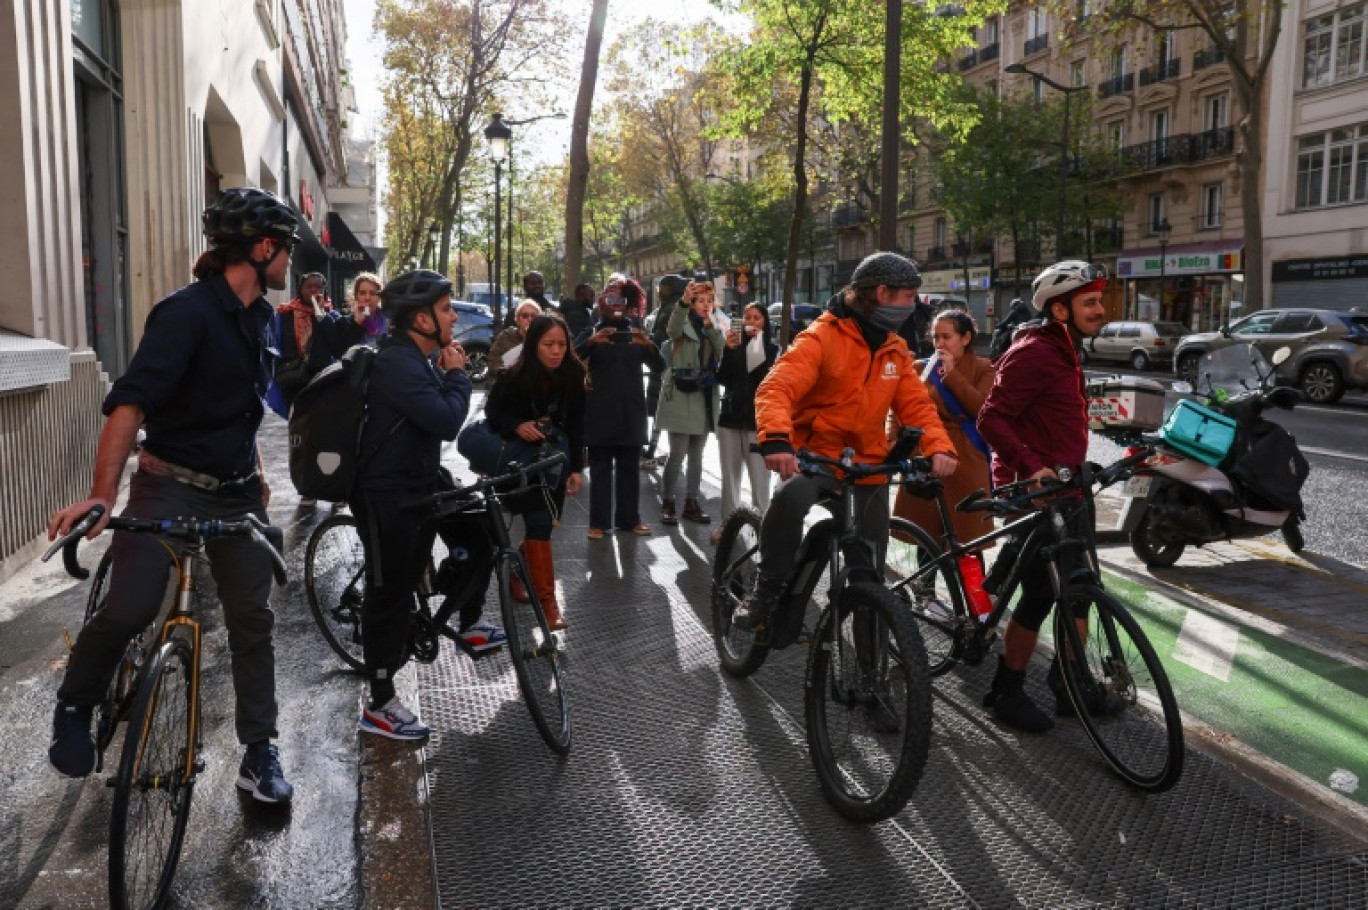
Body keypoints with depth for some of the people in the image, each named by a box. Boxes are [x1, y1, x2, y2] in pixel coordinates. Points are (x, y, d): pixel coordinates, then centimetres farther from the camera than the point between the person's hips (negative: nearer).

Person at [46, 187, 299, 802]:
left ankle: (259, 753, 14)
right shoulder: (187, 312, -17)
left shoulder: (256, 315, 8)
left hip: (237, 492, 7)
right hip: (170, 486, -6)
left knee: (253, 618, 4)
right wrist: (101, 494, -38)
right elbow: (130, 402, -28)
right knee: (129, 610, -16)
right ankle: (74, 707, 15)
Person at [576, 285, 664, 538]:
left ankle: (629, 518, 13)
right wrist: (591, 342, -30)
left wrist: (648, 345, -19)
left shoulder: (636, 334, 13)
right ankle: (598, 522, 0)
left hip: (631, 411, 3)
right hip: (600, 411, -3)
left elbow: (658, 365, 1)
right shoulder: (591, 333, 5)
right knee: (600, 467, -2)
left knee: (630, 467, 6)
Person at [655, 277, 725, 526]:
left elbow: (723, 353, -4)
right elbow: (672, 330, -28)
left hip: (705, 398, 5)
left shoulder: (714, 329, 15)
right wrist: (684, 301, -44)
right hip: (681, 397, -5)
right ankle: (667, 504, 5)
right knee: (677, 454, -7)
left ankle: (692, 504, 19)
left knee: (696, 456, 10)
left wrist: (710, 325, -17)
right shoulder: (683, 325, -1)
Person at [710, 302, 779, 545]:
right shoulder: (735, 345, 10)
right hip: (730, 418, 3)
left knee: (759, 479, -9)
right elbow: (722, 379, 0)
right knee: (729, 477, 6)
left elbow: (768, 380, -10)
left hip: (758, 421, -3)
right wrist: (728, 350, -13)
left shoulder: (772, 349, 4)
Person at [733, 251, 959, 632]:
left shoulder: (896, 349, 8)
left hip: (868, 463, 5)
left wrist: (939, 447, -18)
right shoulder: (823, 336, -13)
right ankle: (766, 591, -19)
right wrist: (776, 439, -46)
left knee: (869, 571, 8)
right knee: (790, 497, -38)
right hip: (817, 454, -5)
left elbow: (916, 404, 3)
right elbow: (776, 388, -26)